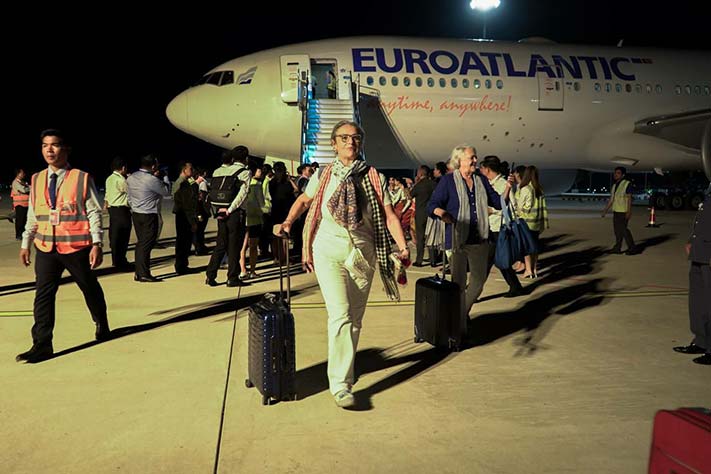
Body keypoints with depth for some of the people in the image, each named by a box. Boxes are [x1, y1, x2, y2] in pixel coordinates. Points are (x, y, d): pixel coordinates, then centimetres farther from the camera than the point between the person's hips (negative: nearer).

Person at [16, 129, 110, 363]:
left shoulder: (82, 179, -6)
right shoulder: (36, 180, 7)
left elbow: (94, 213, -7)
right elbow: (32, 215, 14)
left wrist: (96, 244, -12)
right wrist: (25, 243, 12)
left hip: (77, 247, -3)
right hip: (45, 248, 3)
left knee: (90, 289, 14)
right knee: (43, 295, -1)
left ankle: (102, 326, 37)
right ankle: (42, 346, 4)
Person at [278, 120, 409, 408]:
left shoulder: (374, 178, 4)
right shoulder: (323, 176, 5)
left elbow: (389, 214, -2)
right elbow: (304, 200, 20)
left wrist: (402, 246, -13)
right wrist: (288, 222, 3)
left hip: (363, 252, 2)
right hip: (329, 250, -2)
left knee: (355, 319, 12)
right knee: (340, 315, -14)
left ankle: (345, 365, 34)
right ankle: (340, 385, -11)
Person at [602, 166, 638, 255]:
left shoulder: (627, 184, -8)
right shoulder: (615, 185, 14)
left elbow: (629, 198, -13)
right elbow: (611, 199, 17)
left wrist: (629, 211, -20)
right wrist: (606, 210, 14)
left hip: (623, 211, -8)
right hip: (616, 211, 8)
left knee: (623, 229, -10)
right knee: (617, 229, 7)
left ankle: (632, 248, -3)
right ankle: (617, 248, 10)